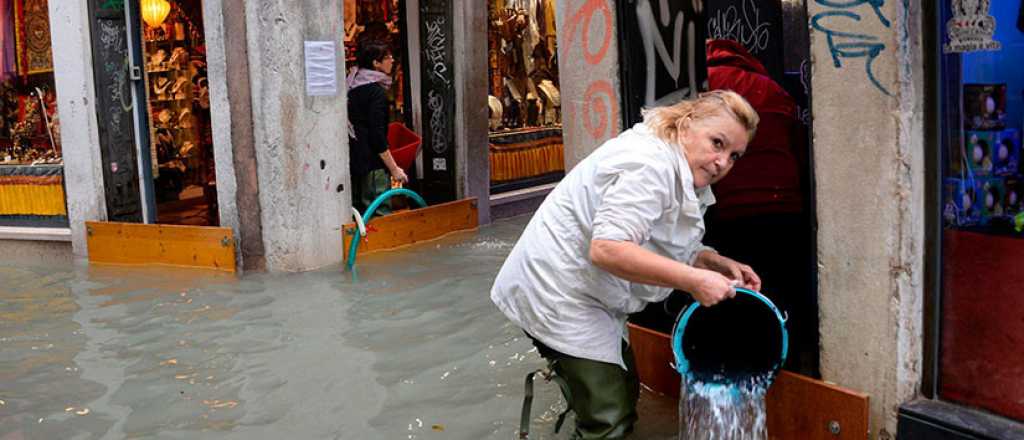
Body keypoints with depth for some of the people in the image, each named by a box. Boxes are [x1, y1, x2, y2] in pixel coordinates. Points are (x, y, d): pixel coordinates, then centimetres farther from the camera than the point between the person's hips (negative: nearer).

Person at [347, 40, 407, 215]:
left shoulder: (352, 87, 10)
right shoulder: (376, 92, -14)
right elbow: (377, 135, -19)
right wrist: (394, 168, -16)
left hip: (352, 160, 9)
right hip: (372, 163, -9)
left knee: (358, 213, 15)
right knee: (380, 213, -5)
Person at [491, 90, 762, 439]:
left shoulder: (682, 174, 10)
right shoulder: (649, 163, -23)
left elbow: (671, 249, 17)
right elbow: (607, 249, -32)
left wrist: (719, 264, 1)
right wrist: (694, 280, -28)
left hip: (584, 294, 11)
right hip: (555, 295, -11)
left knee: (624, 394, 19)